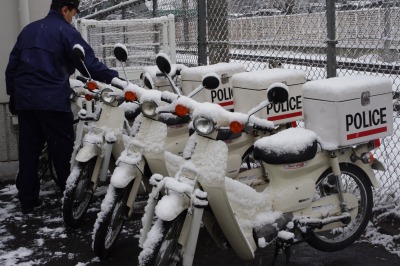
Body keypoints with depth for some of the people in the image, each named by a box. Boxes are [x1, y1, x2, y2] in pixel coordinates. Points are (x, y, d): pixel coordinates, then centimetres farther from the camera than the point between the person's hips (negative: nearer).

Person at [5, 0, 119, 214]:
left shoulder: (29, 30, 18)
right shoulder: (65, 31, -4)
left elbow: (12, 64, 19)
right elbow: (88, 62, -12)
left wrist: (12, 93, 24)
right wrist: (113, 77, -8)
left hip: (24, 100, 7)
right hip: (53, 101, -7)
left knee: (28, 151, 10)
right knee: (63, 152, 1)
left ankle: (27, 200, 15)